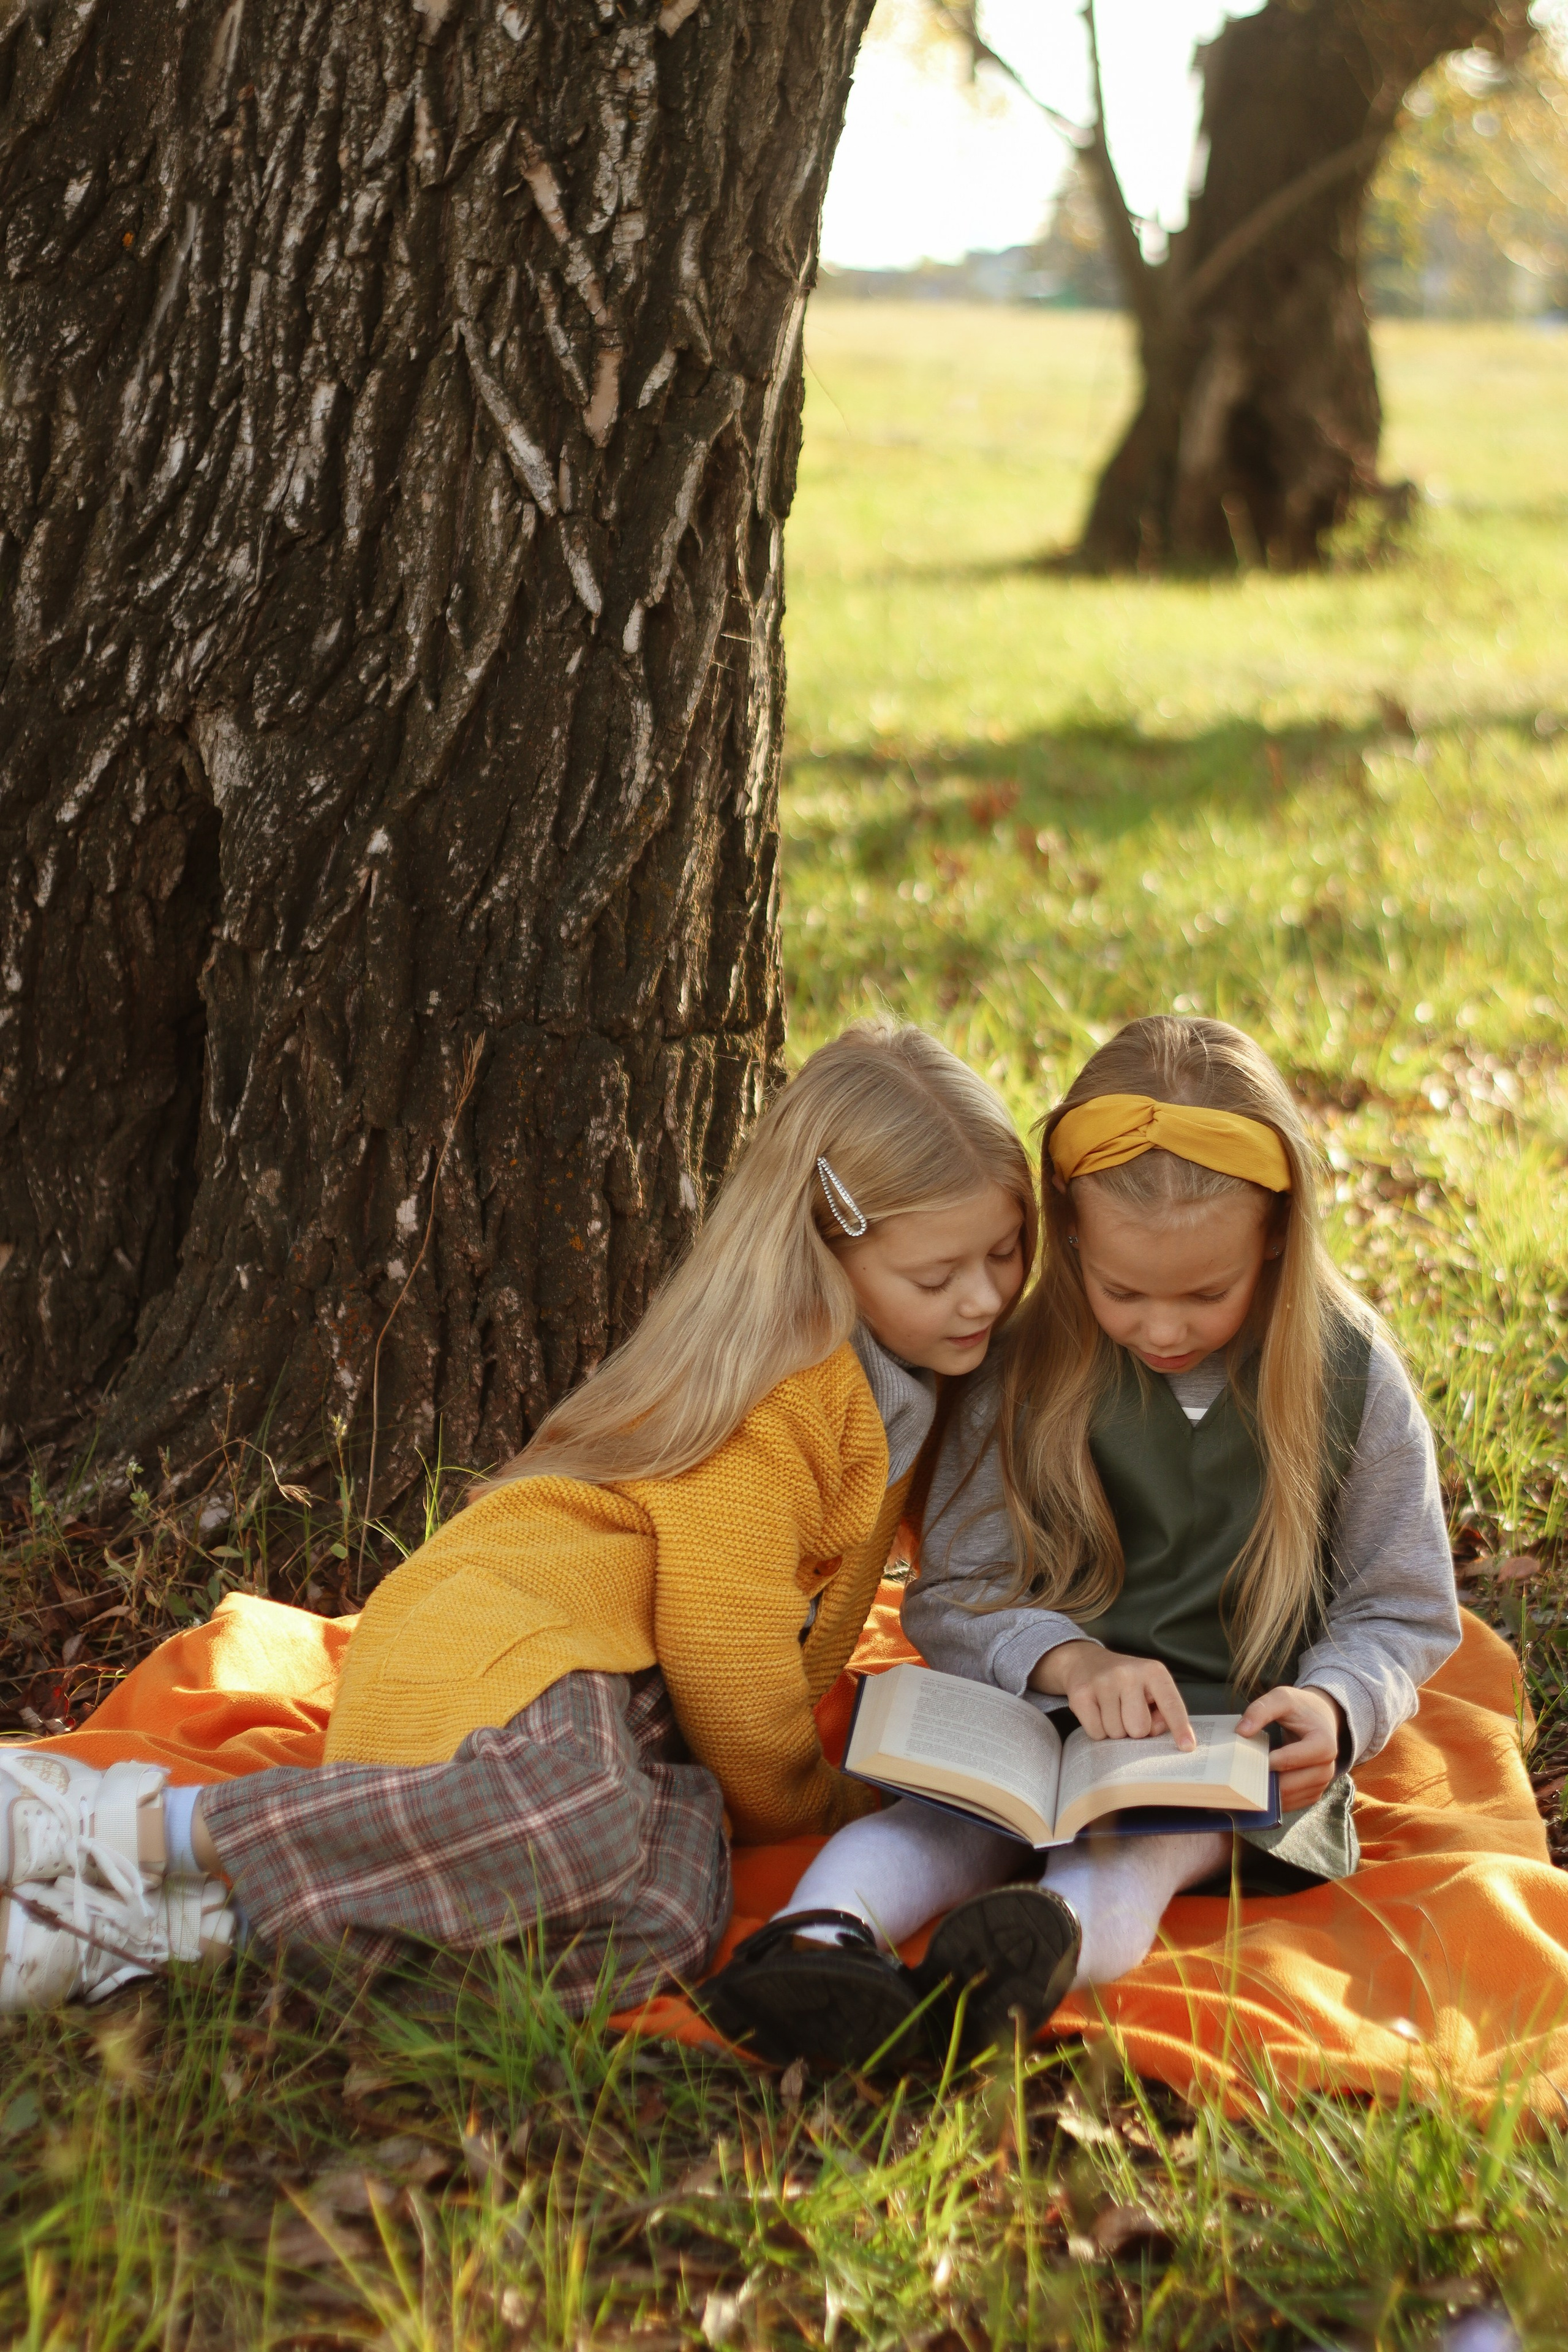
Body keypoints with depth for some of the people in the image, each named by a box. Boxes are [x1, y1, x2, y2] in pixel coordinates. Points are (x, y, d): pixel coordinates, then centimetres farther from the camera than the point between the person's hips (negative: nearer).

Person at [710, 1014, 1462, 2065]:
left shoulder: (1351, 1378, -2)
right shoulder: (1032, 1375, -1)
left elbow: (1403, 1612, 5)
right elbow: (952, 1594, 2)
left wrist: (1333, 1707, -18)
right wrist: (1072, 1661, -20)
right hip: (1049, 1722, 2)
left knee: (1137, 1847, -36)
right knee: (940, 1819, -31)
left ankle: (1054, 1942, -65)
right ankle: (815, 1944, -58)